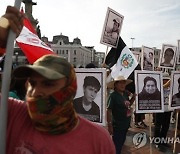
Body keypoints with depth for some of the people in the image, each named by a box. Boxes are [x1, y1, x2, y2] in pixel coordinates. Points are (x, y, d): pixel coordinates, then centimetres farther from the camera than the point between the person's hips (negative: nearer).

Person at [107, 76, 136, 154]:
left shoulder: (125, 94, 5)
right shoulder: (113, 95, -17)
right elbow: (108, 110, -21)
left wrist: (133, 97, 3)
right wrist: (109, 125, -24)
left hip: (125, 125, 8)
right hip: (118, 126, -8)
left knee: (121, 144, 23)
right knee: (116, 147, 1)